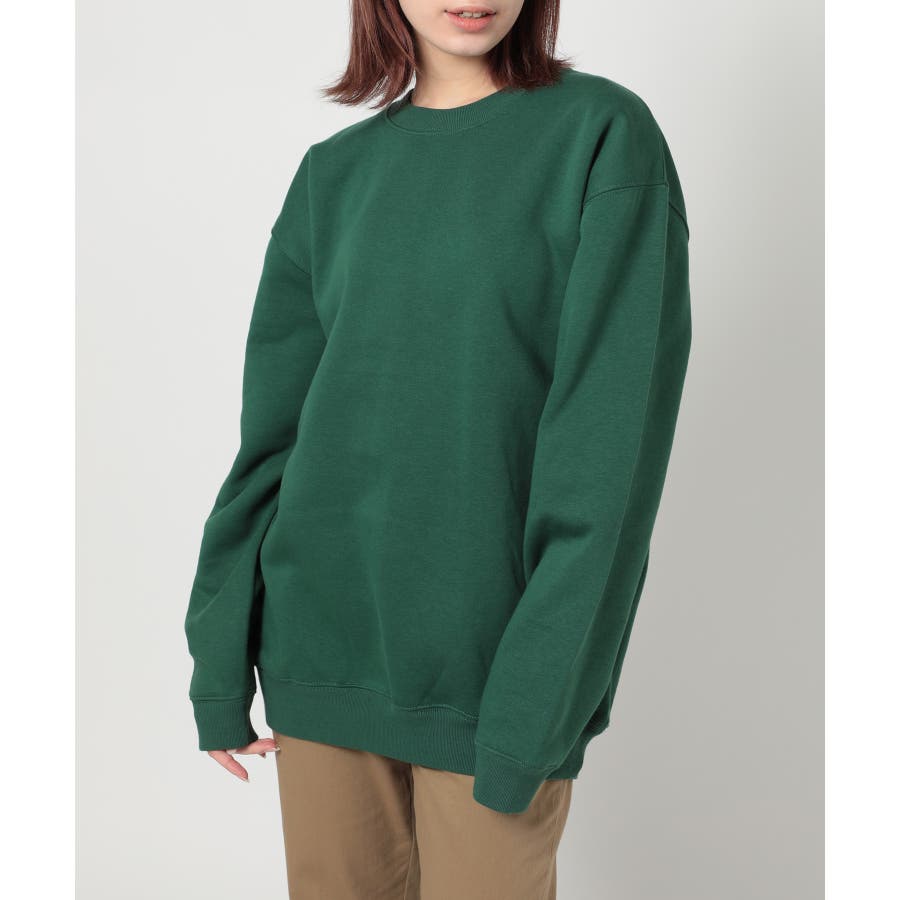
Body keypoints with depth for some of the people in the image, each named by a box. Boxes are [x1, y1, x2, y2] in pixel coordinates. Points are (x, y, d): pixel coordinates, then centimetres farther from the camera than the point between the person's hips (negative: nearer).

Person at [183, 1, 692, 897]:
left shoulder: (604, 132, -4)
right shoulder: (334, 174, 7)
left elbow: (610, 426, -11)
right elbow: (272, 424, 6)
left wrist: (541, 698, -15)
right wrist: (219, 656, 4)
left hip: (492, 655, -3)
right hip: (323, 640, 4)